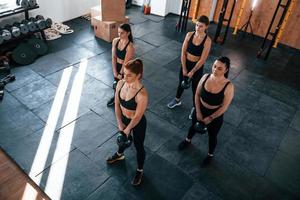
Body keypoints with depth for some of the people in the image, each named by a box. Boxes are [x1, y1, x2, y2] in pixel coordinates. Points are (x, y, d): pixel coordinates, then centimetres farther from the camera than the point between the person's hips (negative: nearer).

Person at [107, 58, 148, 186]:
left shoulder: (142, 94, -36)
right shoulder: (120, 84, -18)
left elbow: (137, 117, -25)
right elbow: (117, 104, -7)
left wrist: (128, 129, -13)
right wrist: (120, 123, -6)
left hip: (138, 123, -6)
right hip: (123, 119, 6)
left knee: (138, 146, 19)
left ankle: (139, 170, 47)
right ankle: (119, 154, 68)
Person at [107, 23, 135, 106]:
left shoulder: (130, 47, -29)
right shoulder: (115, 41, -10)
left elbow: (126, 62, -21)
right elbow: (113, 57, -6)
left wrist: (121, 73, -11)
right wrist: (115, 71, -7)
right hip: (117, 67, 6)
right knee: (117, 83, 27)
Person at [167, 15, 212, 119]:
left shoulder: (207, 40, -20)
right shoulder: (189, 34, -11)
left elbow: (202, 60, -18)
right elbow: (183, 52, -8)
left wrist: (192, 72, -15)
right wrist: (184, 68, -9)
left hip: (197, 66, -3)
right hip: (185, 63, 4)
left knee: (195, 88, 13)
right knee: (181, 83, 23)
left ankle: (194, 108, 35)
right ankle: (177, 100, 49)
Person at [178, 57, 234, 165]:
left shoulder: (228, 86, -28)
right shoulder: (205, 77, -18)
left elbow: (224, 107, -19)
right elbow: (197, 94, -7)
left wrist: (210, 118, -15)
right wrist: (198, 112, -9)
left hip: (215, 116, -3)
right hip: (200, 110, 3)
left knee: (212, 136, 22)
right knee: (193, 126, 30)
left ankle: (210, 154, 53)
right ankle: (188, 140, 65)